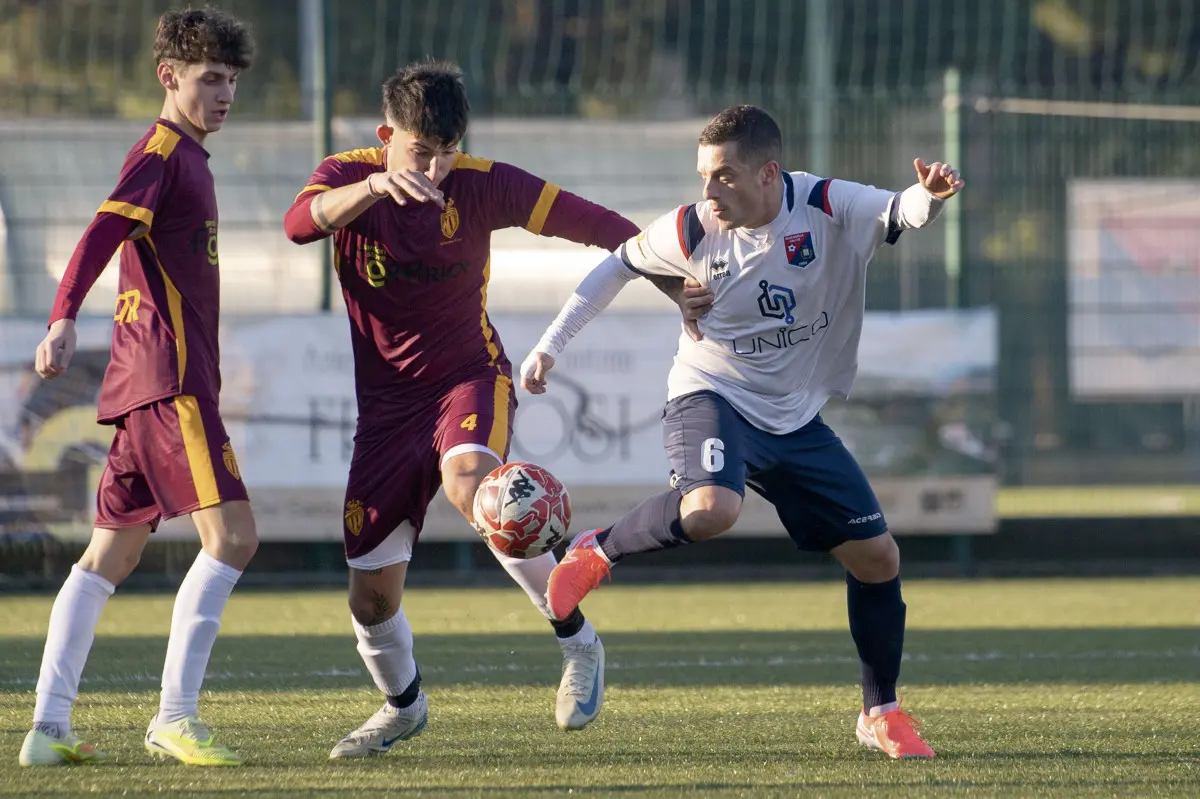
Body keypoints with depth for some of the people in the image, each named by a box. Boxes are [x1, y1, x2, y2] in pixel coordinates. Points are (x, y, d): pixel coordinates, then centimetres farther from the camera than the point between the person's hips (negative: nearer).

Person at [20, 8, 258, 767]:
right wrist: (64, 321, -37)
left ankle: (49, 727, 7)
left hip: (148, 383, 10)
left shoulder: (188, 157, 22)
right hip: (169, 376, -10)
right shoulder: (162, 150, -7)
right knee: (232, 534, -15)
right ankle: (175, 717, -18)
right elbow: (103, 232, -22)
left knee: (110, 554, 8)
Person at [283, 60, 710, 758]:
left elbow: (591, 223, -6)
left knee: (466, 481, -37)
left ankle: (577, 640, -24)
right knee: (372, 596, 3)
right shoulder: (348, 177, -9)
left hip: (469, 376, -2)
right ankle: (403, 705, 36)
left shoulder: (480, 184, -10)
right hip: (387, 401, 2)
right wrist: (377, 185, -48)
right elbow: (301, 223, -32)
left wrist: (673, 284, -15)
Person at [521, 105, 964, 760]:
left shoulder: (829, 209, -15)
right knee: (711, 510, -36)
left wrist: (927, 197, -54)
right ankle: (597, 552, -8)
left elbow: (900, 214, -29)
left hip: (795, 419, 3)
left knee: (878, 558, 1)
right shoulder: (692, 232, -14)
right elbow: (618, 267, 3)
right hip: (710, 398, -3)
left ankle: (881, 713, 20)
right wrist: (550, 344, 3)